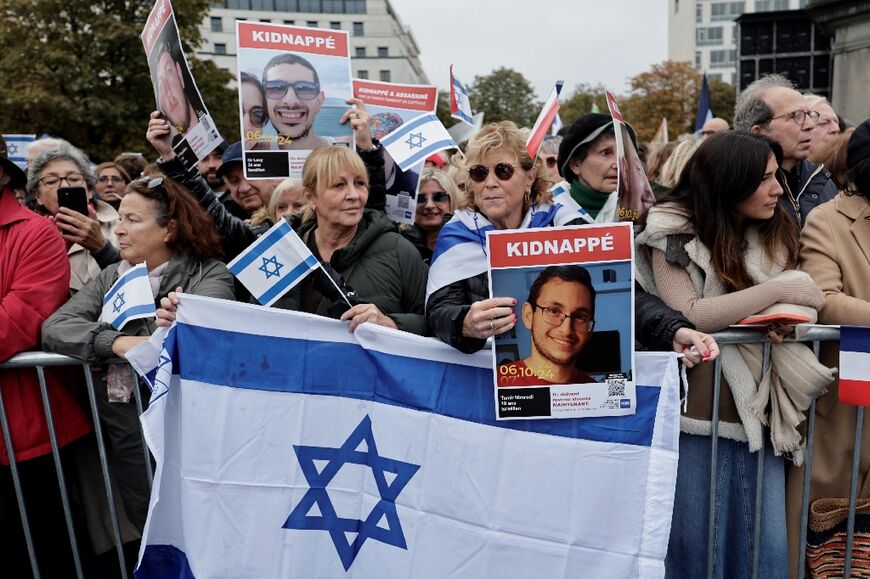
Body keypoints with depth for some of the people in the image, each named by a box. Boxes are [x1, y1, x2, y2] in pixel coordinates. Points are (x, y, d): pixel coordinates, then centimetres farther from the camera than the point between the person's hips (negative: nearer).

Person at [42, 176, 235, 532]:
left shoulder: (209, 275, -3)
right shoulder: (110, 278, 12)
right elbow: (54, 326, -2)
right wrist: (115, 341, -19)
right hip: (122, 419, 4)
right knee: (151, 525, 9)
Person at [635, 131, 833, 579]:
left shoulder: (774, 235, 9)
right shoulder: (674, 235, -7)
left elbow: (801, 300, 12)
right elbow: (688, 315, -17)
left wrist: (792, 319, -12)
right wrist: (778, 292, -16)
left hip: (760, 411, 5)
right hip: (699, 409, -4)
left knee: (766, 542, 9)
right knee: (696, 541, 7)